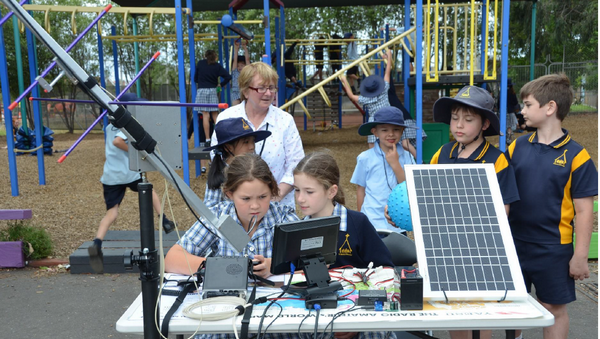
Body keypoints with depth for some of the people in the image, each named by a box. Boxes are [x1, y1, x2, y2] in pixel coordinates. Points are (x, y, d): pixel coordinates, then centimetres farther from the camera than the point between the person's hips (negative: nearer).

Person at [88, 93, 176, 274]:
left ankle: (97, 244, -22)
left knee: (112, 211, -1)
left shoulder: (110, 126, 17)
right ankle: (165, 222, 31)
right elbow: (117, 141, -25)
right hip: (129, 173, -5)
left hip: (109, 175, 5)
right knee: (150, 192, 24)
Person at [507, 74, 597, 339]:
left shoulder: (576, 156, -10)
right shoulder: (517, 147, 1)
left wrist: (580, 256, -7)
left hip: (553, 248, -3)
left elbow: (584, 210, -8)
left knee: (554, 308, 11)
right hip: (514, 243, 4)